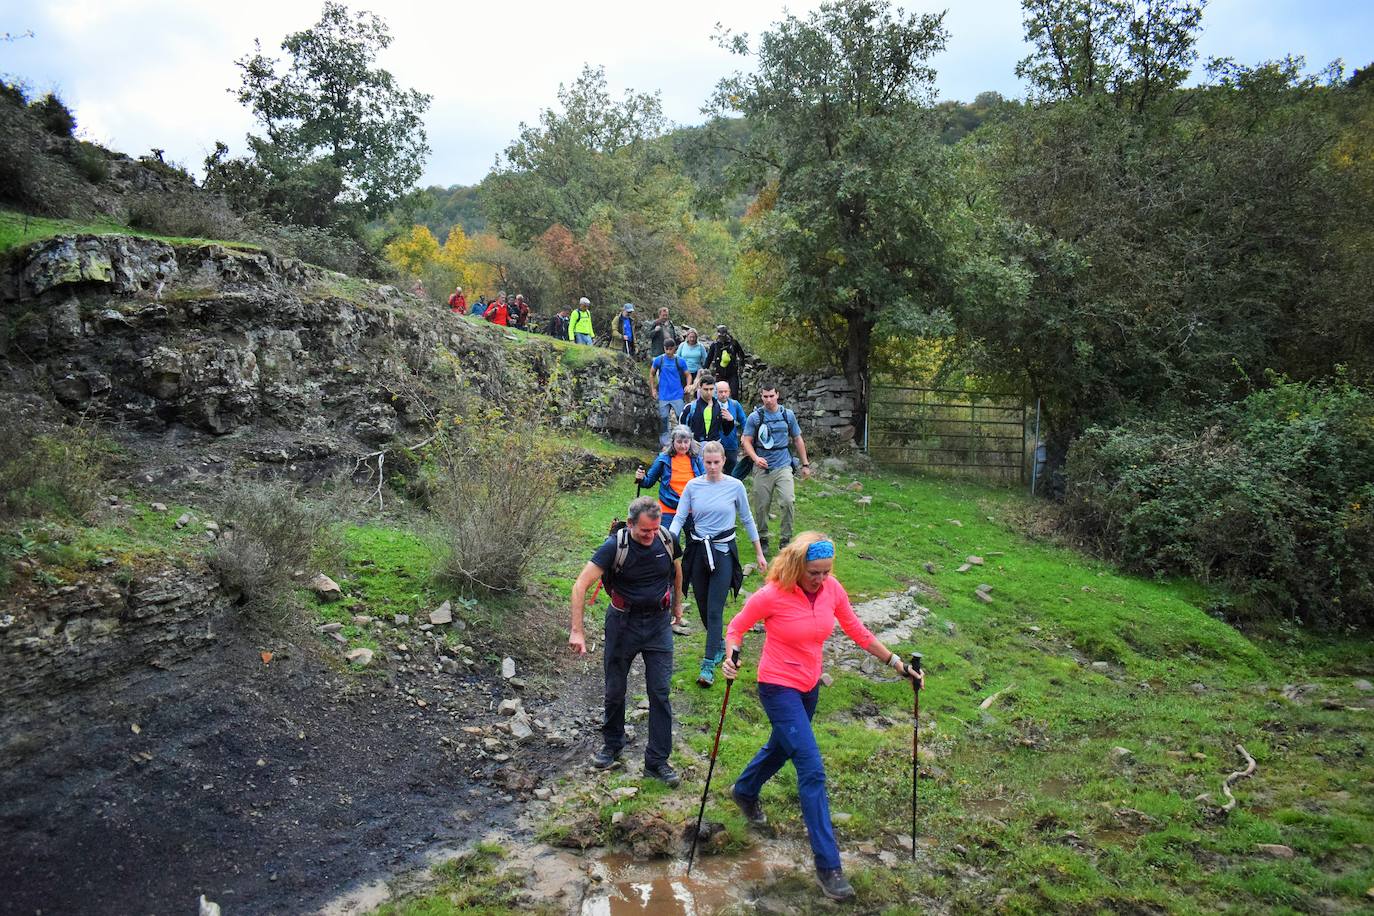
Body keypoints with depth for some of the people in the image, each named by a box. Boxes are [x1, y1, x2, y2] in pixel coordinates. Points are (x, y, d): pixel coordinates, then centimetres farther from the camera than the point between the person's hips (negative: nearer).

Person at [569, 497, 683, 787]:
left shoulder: (667, 539, -11)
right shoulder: (615, 546, -21)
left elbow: (676, 569, 13)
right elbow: (580, 586, -25)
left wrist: (677, 605, 21)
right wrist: (576, 631, -31)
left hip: (659, 622, 2)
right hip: (623, 622, -1)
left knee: (660, 692, -1)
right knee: (615, 690, 11)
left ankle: (657, 761, 8)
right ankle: (612, 744, 35)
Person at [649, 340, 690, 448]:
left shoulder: (679, 361, -3)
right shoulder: (659, 360, -1)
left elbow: (687, 375, 4)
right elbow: (651, 374, 10)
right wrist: (653, 389, 6)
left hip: (677, 395, -1)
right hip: (663, 396, 1)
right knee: (663, 419, 8)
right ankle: (664, 444, 22)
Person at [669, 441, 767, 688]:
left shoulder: (735, 486, -4)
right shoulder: (693, 486, -1)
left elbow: (747, 519, 6)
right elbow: (679, 518, -1)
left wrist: (759, 553, 11)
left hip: (723, 551, -3)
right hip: (698, 550, 3)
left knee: (714, 609, -9)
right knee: (703, 607, 12)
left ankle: (709, 665, -5)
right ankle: (719, 645, 38)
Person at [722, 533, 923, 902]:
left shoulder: (832, 590, -8)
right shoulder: (772, 596, -23)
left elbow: (858, 632, 3)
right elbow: (736, 627, -10)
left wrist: (896, 663, 1)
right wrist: (731, 657, -29)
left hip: (809, 687, 7)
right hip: (779, 688, -7)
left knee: (782, 747, 28)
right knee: (812, 769, -11)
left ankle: (744, 791, 58)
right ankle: (827, 864, -3)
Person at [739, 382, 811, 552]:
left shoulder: (788, 415, 6)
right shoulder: (755, 417, -1)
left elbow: (798, 440, 14)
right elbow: (747, 441, -1)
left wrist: (805, 464, 14)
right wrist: (755, 458, -19)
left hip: (783, 466, 0)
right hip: (762, 468, 0)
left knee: (787, 501, -15)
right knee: (762, 506, 5)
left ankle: (785, 539, -2)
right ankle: (763, 538, 23)